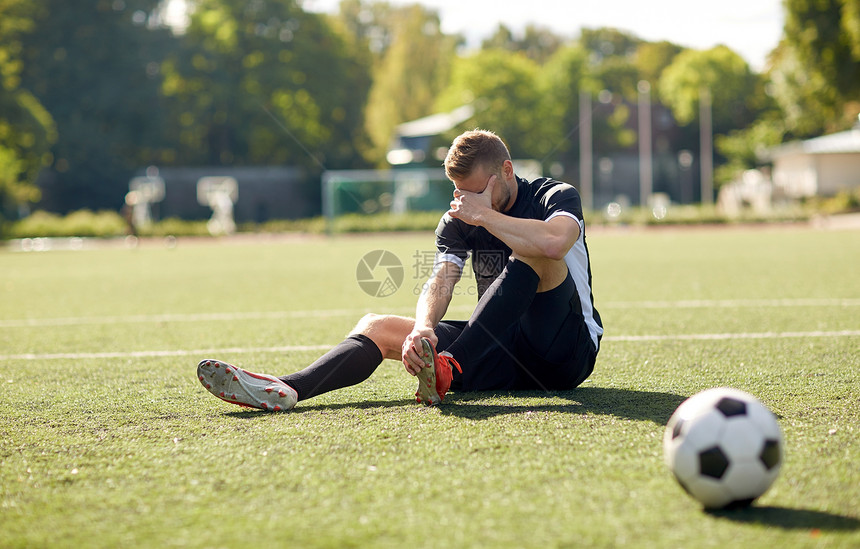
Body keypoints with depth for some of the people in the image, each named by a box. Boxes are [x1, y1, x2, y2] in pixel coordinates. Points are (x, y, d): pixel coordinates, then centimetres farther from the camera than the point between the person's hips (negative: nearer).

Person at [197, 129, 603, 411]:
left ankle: (450, 367, -41)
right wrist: (422, 329, -32)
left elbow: (553, 241, -33)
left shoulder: (557, 196, -7)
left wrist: (485, 214, -22)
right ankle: (286, 389, -33)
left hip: (568, 352, -5)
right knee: (377, 326, -9)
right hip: (502, 353, 5)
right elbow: (441, 281, -11)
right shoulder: (458, 221, 6)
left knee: (531, 250, -30)